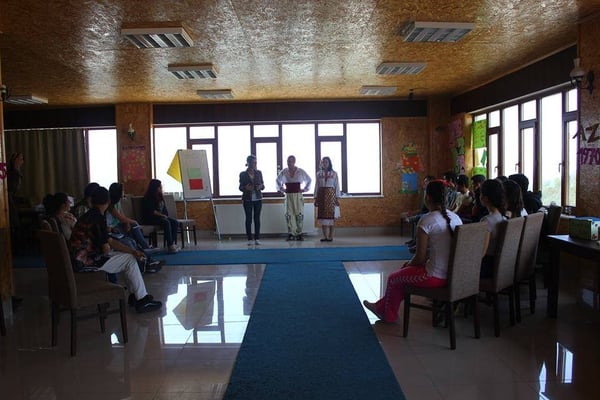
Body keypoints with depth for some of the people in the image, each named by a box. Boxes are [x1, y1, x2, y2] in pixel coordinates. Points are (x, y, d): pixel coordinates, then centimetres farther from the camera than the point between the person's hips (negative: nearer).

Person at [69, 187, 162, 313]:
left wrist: (133, 251, 3)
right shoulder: (98, 218, -18)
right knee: (130, 260, -4)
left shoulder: (89, 215, 13)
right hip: (85, 262, -10)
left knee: (129, 255, 16)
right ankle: (142, 300, 3)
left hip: (80, 259, 10)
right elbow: (105, 248, -18)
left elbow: (110, 241, 12)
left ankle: (134, 294, 21)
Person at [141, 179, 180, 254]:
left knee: (175, 222, -15)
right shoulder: (148, 198, -10)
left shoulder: (159, 196, 14)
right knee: (166, 222, -33)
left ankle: (173, 243, -22)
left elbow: (164, 208, 17)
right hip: (150, 219, -8)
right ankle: (170, 246, -37)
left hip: (161, 216, 8)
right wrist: (162, 215, -13)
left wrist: (165, 216, 1)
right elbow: (152, 211, -16)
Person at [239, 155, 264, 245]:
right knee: (248, 218, -1)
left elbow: (263, 185, 9)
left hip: (258, 198, 2)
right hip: (247, 199, -2)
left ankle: (257, 238, 7)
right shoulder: (243, 174, -1)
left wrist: (261, 186, -14)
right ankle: (249, 239, 5)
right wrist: (245, 188, -20)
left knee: (257, 218, 2)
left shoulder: (259, 173, 5)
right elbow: (240, 187, 1)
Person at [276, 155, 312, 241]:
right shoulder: (284, 172, 4)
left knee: (299, 214, -2)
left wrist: (305, 189, 6)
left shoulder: (301, 171, 0)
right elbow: (277, 181, 22)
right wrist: (281, 188, 10)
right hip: (288, 196, 1)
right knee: (289, 214, -3)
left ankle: (299, 233, 4)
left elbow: (309, 180, 15)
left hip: (298, 195, -1)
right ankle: (291, 234, 0)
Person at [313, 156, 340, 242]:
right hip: (321, 195, 2)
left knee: (331, 215, -3)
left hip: (331, 195, -2)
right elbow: (316, 186, 8)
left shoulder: (334, 174, 3)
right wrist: (315, 198, 3)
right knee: (322, 215, 0)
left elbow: (337, 186, 2)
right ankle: (325, 236, 5)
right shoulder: (319, 174, 8)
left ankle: (331, 236, 2)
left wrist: (337, 198, -4)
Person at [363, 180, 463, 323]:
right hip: (454, 275, 7)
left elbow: (420, 258, -15)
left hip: (435, 278, -7)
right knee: (405, 270, 27)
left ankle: (388, 315, 40)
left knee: (393, 278, 18)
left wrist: (408, 264, 7)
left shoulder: (426, 221, -18)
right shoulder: (456, 218, 4)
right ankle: (383, 306, 40)